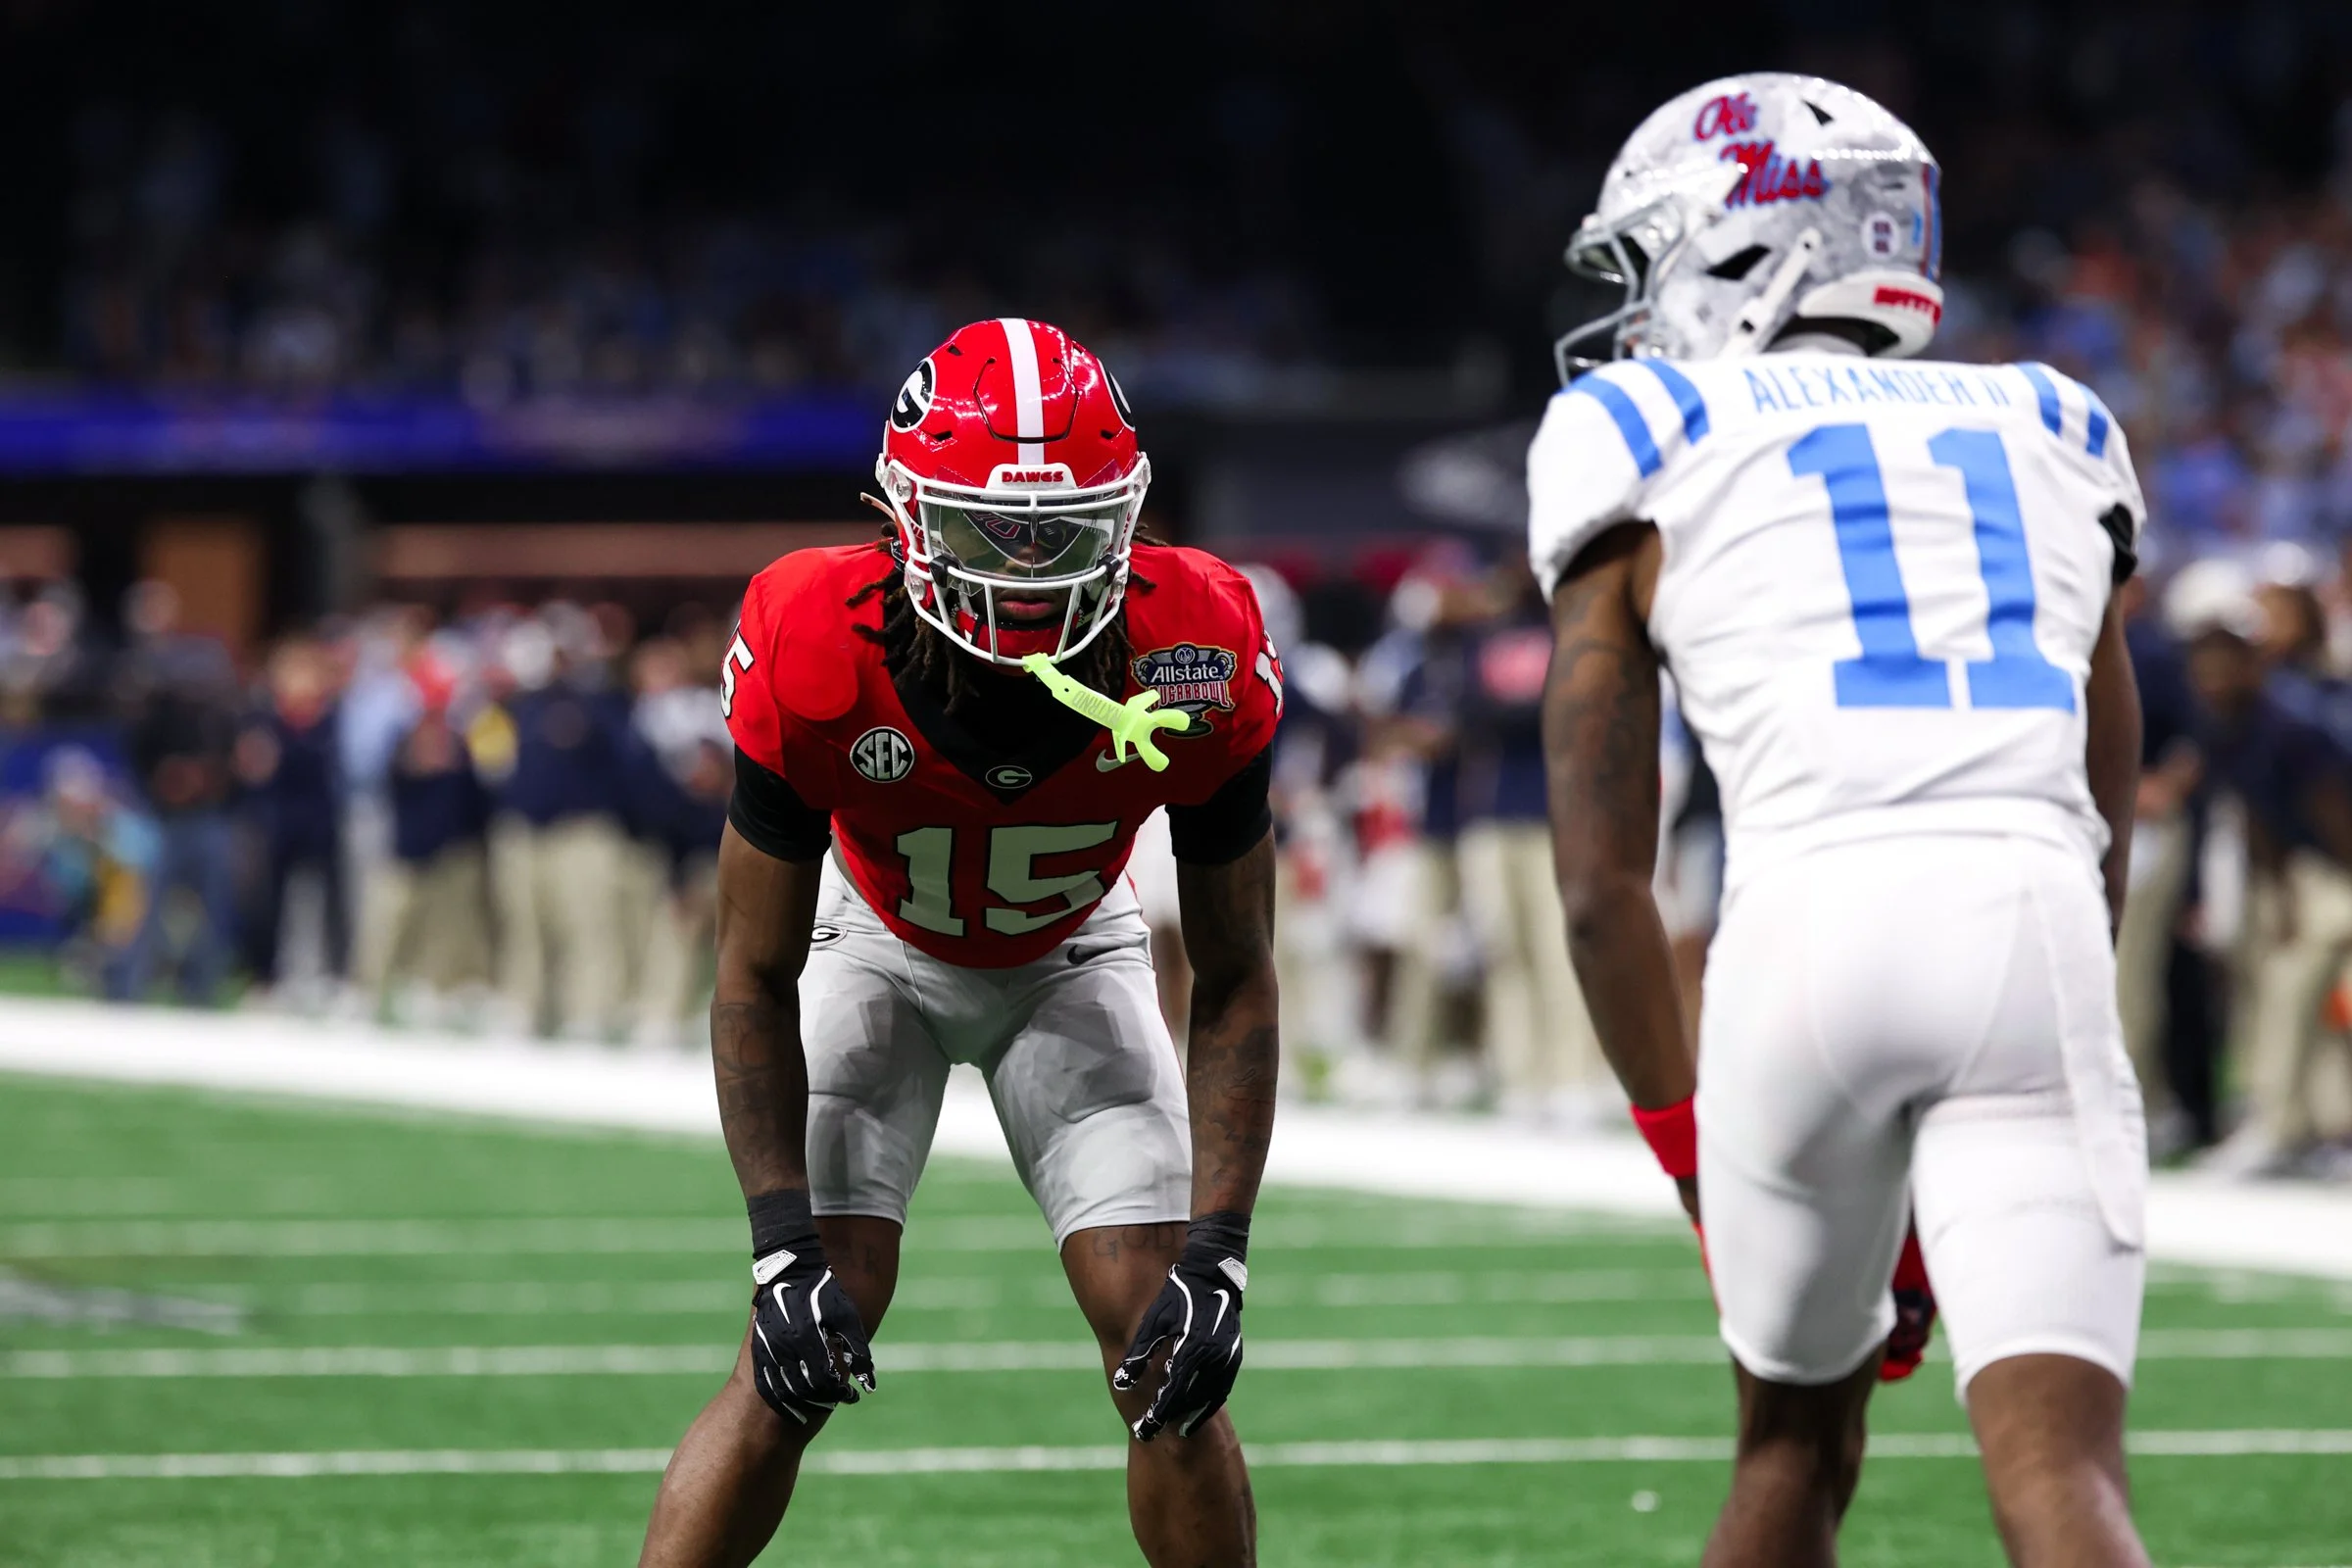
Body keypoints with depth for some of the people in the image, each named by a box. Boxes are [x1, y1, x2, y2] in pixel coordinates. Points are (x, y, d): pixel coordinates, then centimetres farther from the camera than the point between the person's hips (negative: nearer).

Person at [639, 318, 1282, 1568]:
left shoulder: (1194, 669, -32)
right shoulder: (816, 658, -35)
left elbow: (1234, 986, -19)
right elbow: (756, 982, -22)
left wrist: (1218, 1255, -28)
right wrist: (782, 1247, -31)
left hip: (1072, 955, 1)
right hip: (879, 949, -1)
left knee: (1164, 1347, -10)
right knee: (796, 1362, -16)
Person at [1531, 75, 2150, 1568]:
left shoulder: (1652, 445, 18)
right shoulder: (2045, 436, 29)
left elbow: (1602, 881, 13)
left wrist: (1694, 1153, 23)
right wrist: (1963, 1212, 31)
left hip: (1810, 916, -1)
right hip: (2040, 936, 1)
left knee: (1801, 1430, 22)